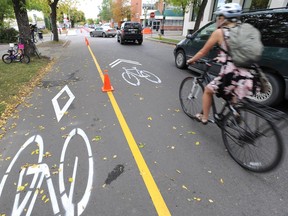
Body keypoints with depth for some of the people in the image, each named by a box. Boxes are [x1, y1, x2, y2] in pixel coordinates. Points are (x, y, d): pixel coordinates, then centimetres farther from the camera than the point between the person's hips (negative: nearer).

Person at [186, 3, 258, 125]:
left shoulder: (219, 32, 0)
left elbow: (203, 52, 8)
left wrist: (191, 60, 25)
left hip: (230, 78, -5)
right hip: (247, 80, 5)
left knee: (208, 90, 22)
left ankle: (204, 118, 33)